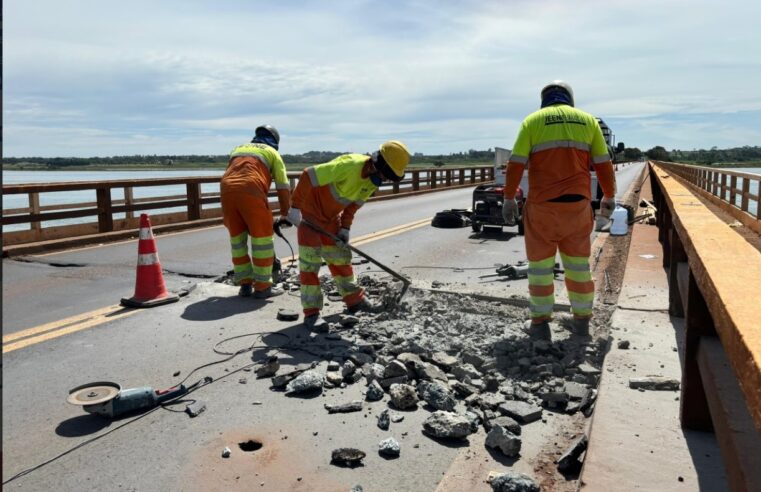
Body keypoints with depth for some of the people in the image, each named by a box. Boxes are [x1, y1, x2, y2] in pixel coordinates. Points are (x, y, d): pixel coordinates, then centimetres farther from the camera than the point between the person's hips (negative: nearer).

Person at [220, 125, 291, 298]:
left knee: (237, 239, 15)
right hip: (251, 190, -5)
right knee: (262, 239, 5)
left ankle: (245, 284, 19)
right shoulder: (272, 152, 20)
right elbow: (283, 185, 16)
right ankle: (262, 286, 9)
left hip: (227, 190, 5)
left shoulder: (237, 149, 33)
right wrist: (285, 212, 24)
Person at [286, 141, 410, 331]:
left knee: (340, 256, 16)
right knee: (310, 260, -9)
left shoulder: (374, 178, -7)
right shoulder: (349, 165, -33)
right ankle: (311, 312, -5)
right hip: (310, 211, -8)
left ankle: (354, 299, 29)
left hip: (331, 216, 8)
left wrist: (345, 228, 1)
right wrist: (295, 208, -29)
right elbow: (309, 175, -33)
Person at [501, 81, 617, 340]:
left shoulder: (533, 120, 3)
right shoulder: (587, 120, 10)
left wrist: (509, 198, 3)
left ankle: (540, 322, 11)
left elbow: (516, 164, -4)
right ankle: (582, 319, 23)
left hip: (542, 205, -2)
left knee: (540, 262, 7)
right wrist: (609, 196, 20)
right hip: (578, 204, 3)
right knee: (578, 261, 14)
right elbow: (604, 164, 9)